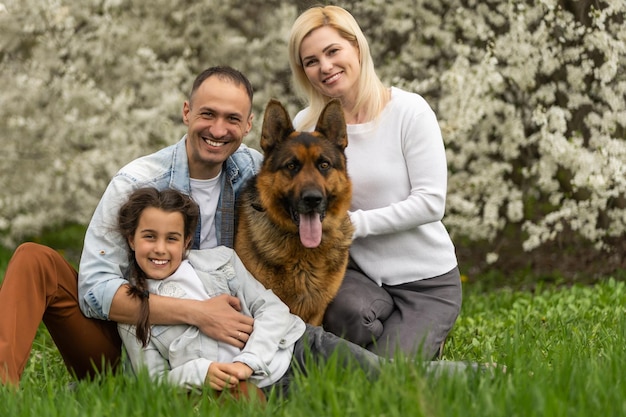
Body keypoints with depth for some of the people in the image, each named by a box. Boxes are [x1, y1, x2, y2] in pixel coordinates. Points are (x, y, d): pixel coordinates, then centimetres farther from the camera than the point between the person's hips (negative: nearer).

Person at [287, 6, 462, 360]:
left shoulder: (409, 111, -10)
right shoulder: (306, 126, 0)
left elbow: (431, 203, -13)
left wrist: (355, 223, -20)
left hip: (426, 280, -2)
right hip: (358, 273, 2)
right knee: (350, 311, -33)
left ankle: (427, 343, 17)